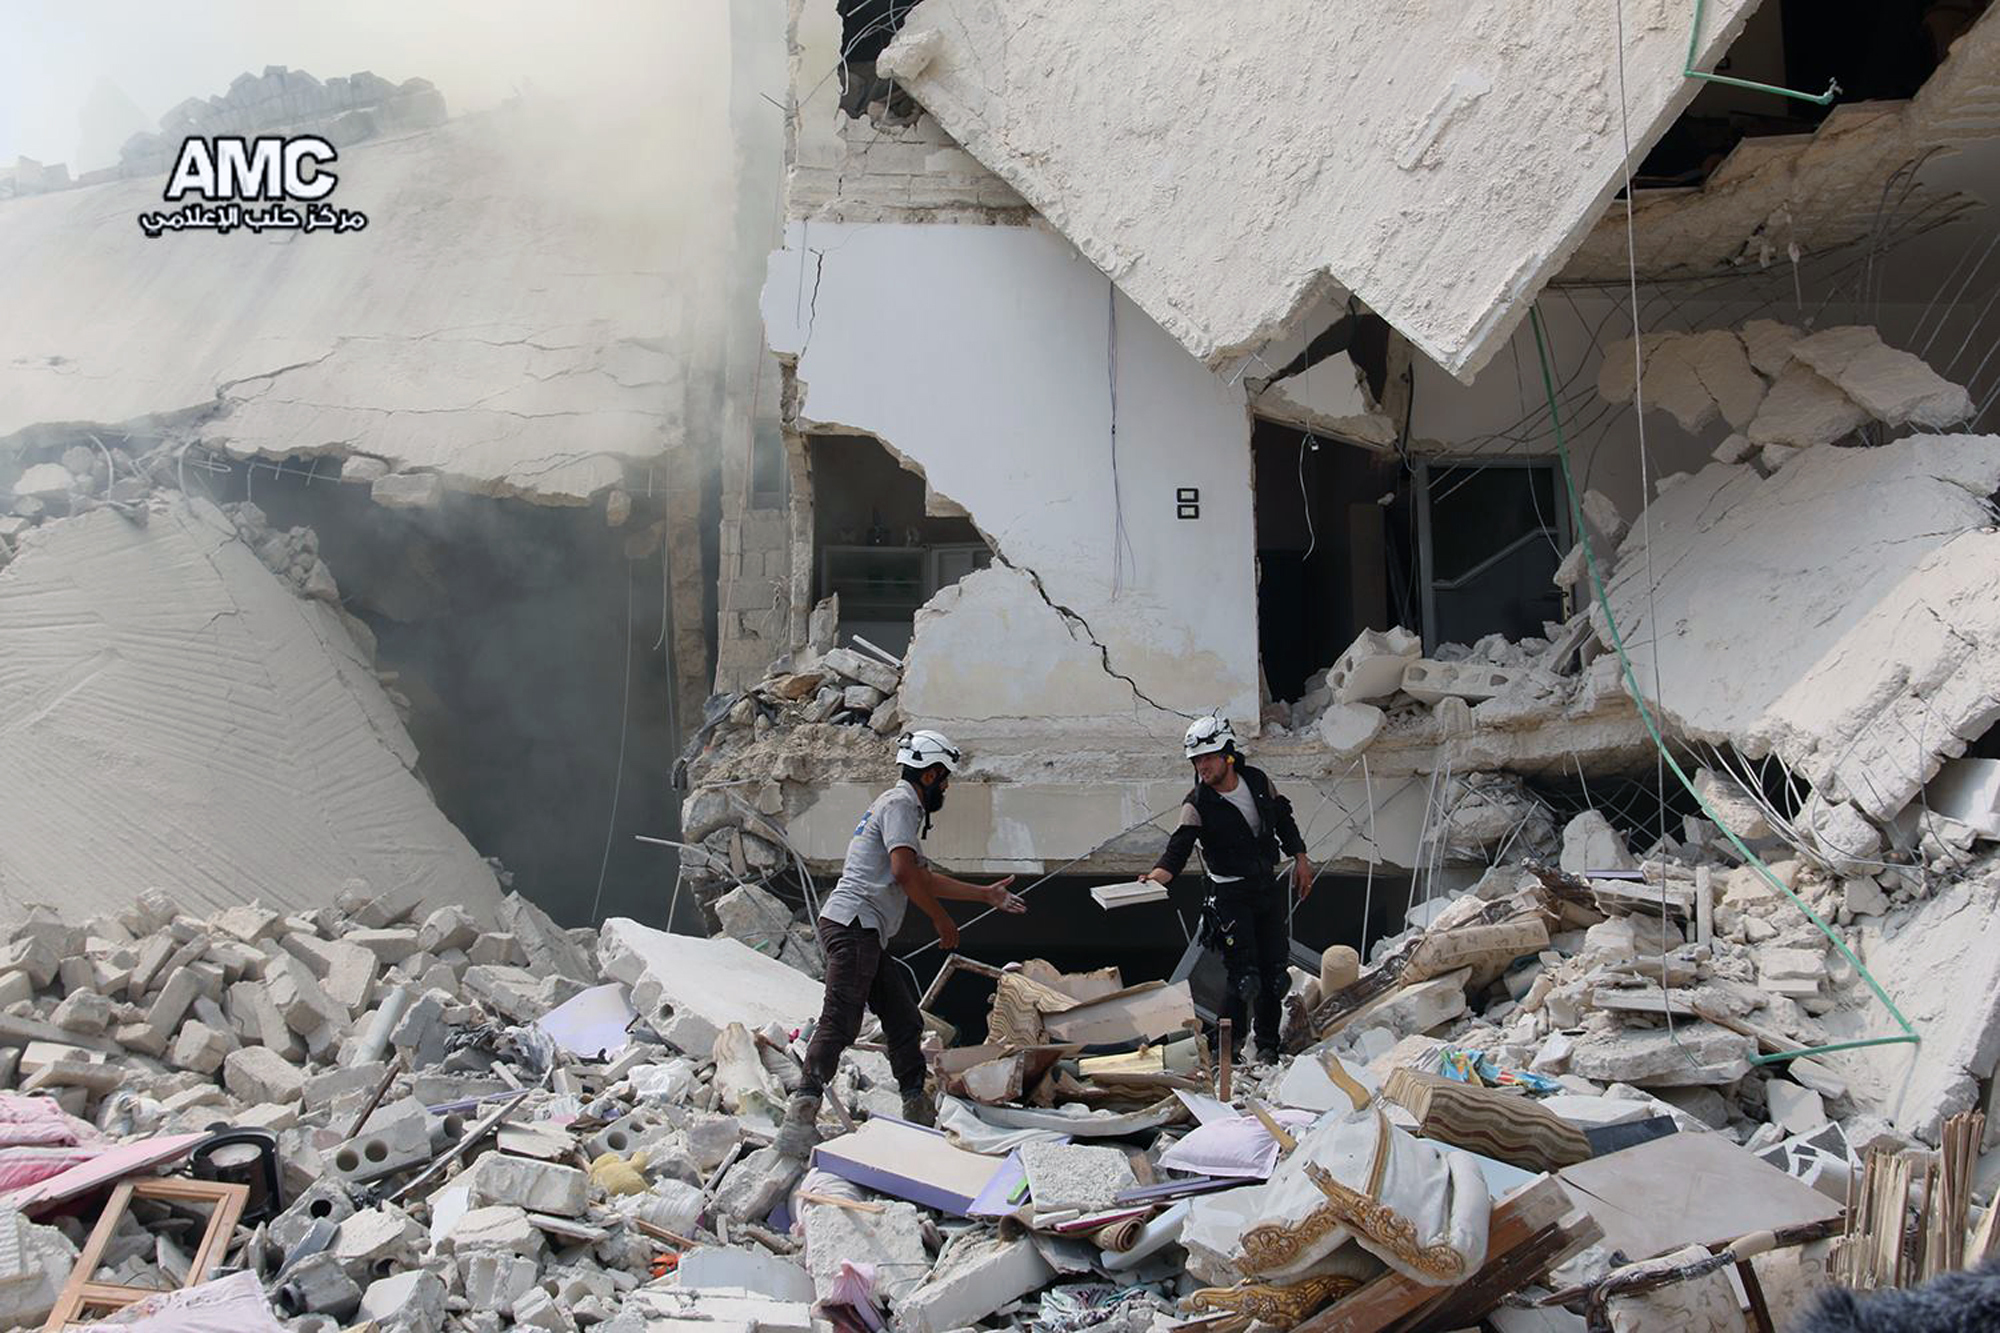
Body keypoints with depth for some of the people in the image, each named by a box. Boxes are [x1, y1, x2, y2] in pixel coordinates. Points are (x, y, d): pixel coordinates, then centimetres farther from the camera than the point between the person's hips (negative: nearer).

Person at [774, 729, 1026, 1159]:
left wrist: (987, 894, 36)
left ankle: (919, 1113, 22)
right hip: (853, 925, -11)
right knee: (840, 1022, -17)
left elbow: (926, 878, 33)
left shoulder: (903, 806, 26)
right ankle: (799, 1122, -21)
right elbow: (904, 871, -20)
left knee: (904, 1023, 13)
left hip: (867, 935, 11)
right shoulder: (901, 803, -6)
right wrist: (942, 920, -10)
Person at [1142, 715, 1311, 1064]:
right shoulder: (1198, 804, -13)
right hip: (1230, 895, -4)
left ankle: (1268, 1045, 22)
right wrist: (1156, 876, -42)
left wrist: (1300, 858, 15)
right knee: (1244, 977, -12)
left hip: (1270, 887, 4)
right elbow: (1180, 846, -24)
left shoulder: (1258, 781, 0)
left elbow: (1283, 818, 16)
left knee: (1274, 972, 6)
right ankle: (1231, 1043, 6)